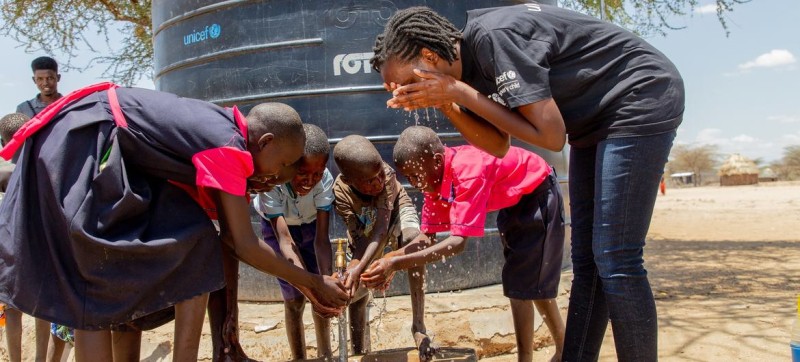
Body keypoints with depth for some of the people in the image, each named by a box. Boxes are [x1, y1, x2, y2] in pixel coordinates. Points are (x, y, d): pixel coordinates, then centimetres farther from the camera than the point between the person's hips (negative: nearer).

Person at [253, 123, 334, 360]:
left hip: (311, 225, 2)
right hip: (278, 227, -1)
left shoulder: (325, 180, -35)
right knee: (294, 297, -4)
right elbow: (285, 239, -42)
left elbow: (321, 238, -34)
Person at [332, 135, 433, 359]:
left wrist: (358, 268, -55)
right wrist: (353, 267, -46)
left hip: (396, 211, -2)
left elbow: (381, 229, -44)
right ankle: (360, 353, 19)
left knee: (413, 240, -37)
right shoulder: (341, 191, -32)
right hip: (364, 228, 2)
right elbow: (359, 236, -29)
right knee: (354, 291, -4)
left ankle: (418, 326, -29)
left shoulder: (386, 173, -38)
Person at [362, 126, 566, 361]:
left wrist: (396, 264, -49)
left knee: (521, 283, -10)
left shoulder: (469, 172, -40)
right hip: (513, 201, 9)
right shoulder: (435, 175, -14)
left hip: (539, 193, -9)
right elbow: (427, 237, -12)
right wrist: (389, 259, -27)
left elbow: (458, 242, -45)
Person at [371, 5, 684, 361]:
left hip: (642, 100, -9)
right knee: (585, 261, 8)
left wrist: (458, 92, -24)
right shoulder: (469, 65, 0)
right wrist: (445, 102, -10)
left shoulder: (492, 37, -27)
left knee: (616, 262, -11)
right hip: (596, 119, 9)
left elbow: (551, 136, -27)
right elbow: (498, 145, 4)